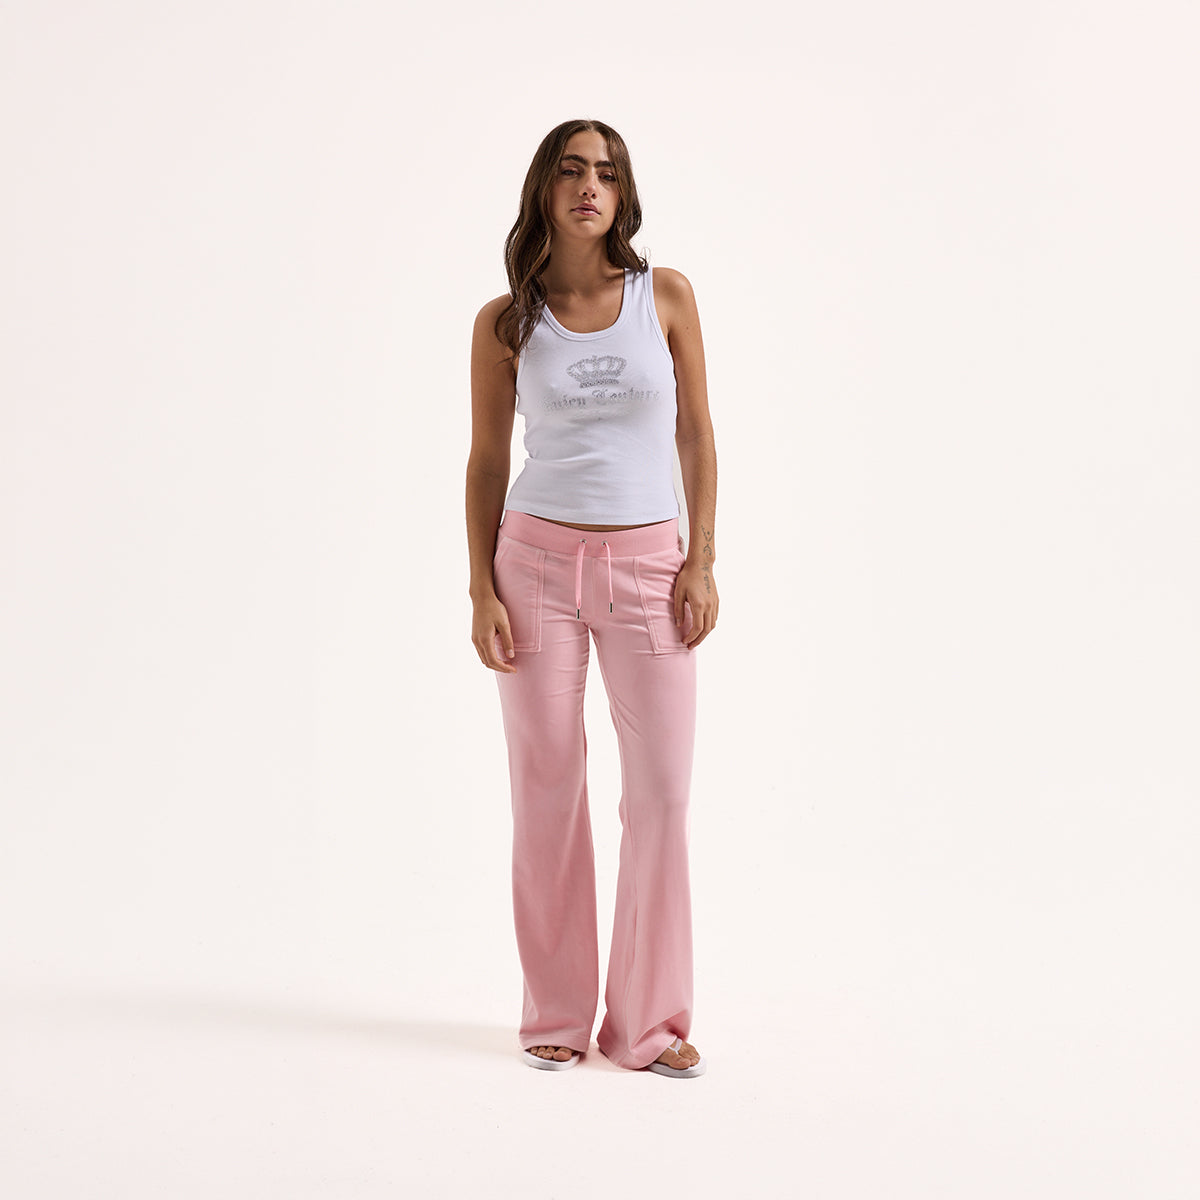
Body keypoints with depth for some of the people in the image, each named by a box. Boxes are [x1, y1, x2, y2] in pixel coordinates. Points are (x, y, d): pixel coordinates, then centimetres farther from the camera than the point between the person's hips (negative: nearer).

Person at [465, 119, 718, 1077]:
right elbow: (487, 459, 5)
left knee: (663, 789, 0)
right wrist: (482, 590, -2)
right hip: (539, 559, 0)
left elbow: (696, 435, 5)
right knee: (548, 789, 3)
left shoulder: (666, 296, 2)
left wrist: (702, 560, -2)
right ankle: (557, 1015, 17)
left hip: (649, 565, 1)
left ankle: (650, 1020, 13)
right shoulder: (505, 322, 1)